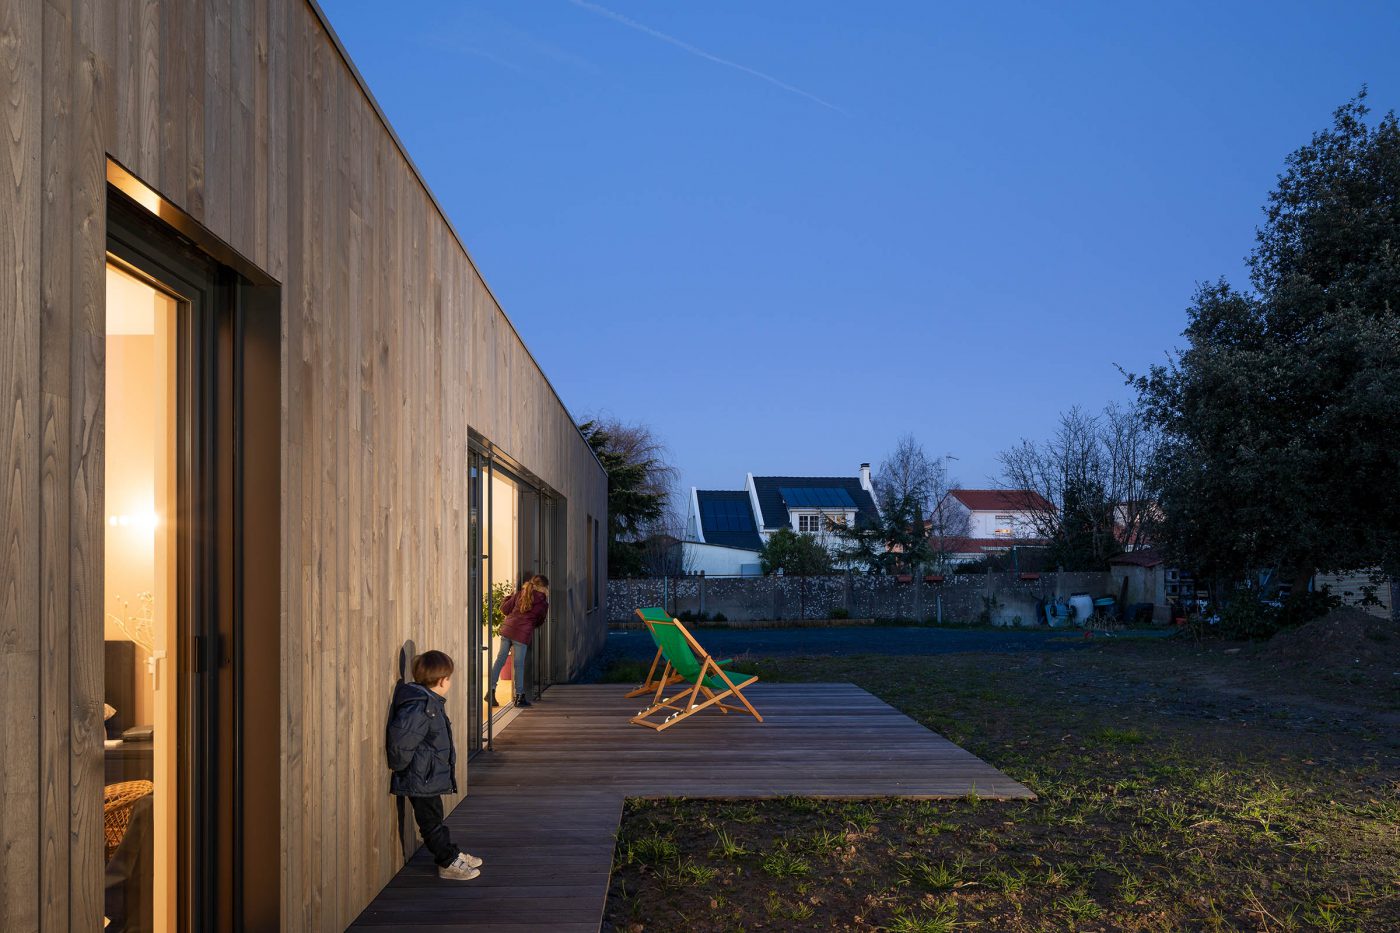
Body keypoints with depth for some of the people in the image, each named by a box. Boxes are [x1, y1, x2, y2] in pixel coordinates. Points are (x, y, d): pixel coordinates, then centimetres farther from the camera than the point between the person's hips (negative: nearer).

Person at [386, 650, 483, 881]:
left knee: (435, 817, 21)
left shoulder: (430, 702, 8)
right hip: (420, 780, -10)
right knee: (431, 821, 4)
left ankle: (451, 854, 33)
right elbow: (400, 741, -30)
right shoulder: (419, 706, -26)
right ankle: (448, 863, 14)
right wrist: (401, 766, -17)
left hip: (430, 777, 10)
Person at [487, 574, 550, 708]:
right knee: (519, 665, 3)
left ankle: (491, 691, 8)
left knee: (500, 660, 9)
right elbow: (539, 622, 14)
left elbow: (504, 608, 10)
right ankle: (519, 696, 9)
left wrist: (509, 597, 28)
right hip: (523, 634, -3)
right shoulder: (543, 603, 1)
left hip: (507, 629, 3)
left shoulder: (519, 594, 7)